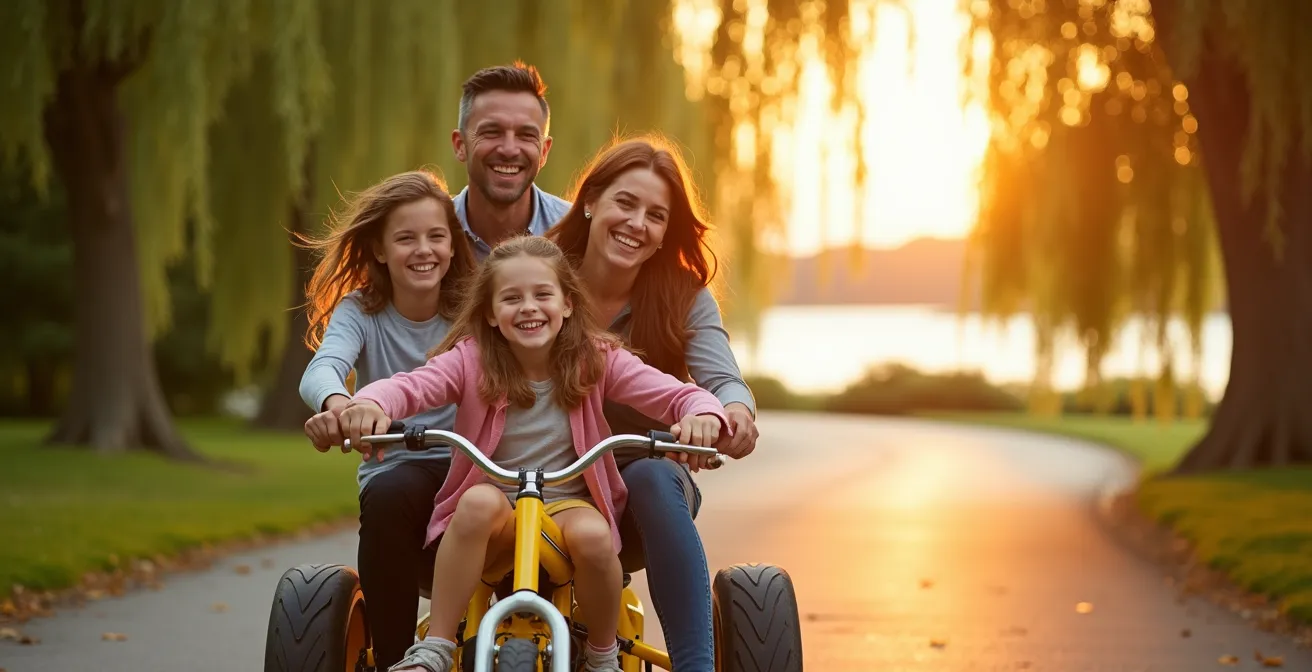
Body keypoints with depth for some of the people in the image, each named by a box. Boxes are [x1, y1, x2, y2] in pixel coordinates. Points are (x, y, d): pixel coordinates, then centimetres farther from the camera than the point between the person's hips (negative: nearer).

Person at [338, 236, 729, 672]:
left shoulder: (598, 359, -3)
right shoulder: (471, 360, -5)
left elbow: (678, 395, -11)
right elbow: (407, 387, -21)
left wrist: (703, 415, -35)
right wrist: (369, 404, -45)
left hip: (569, 505, 1)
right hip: (494, 522, 0)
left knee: (592, 535, -33)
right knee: (481, 500, -34)